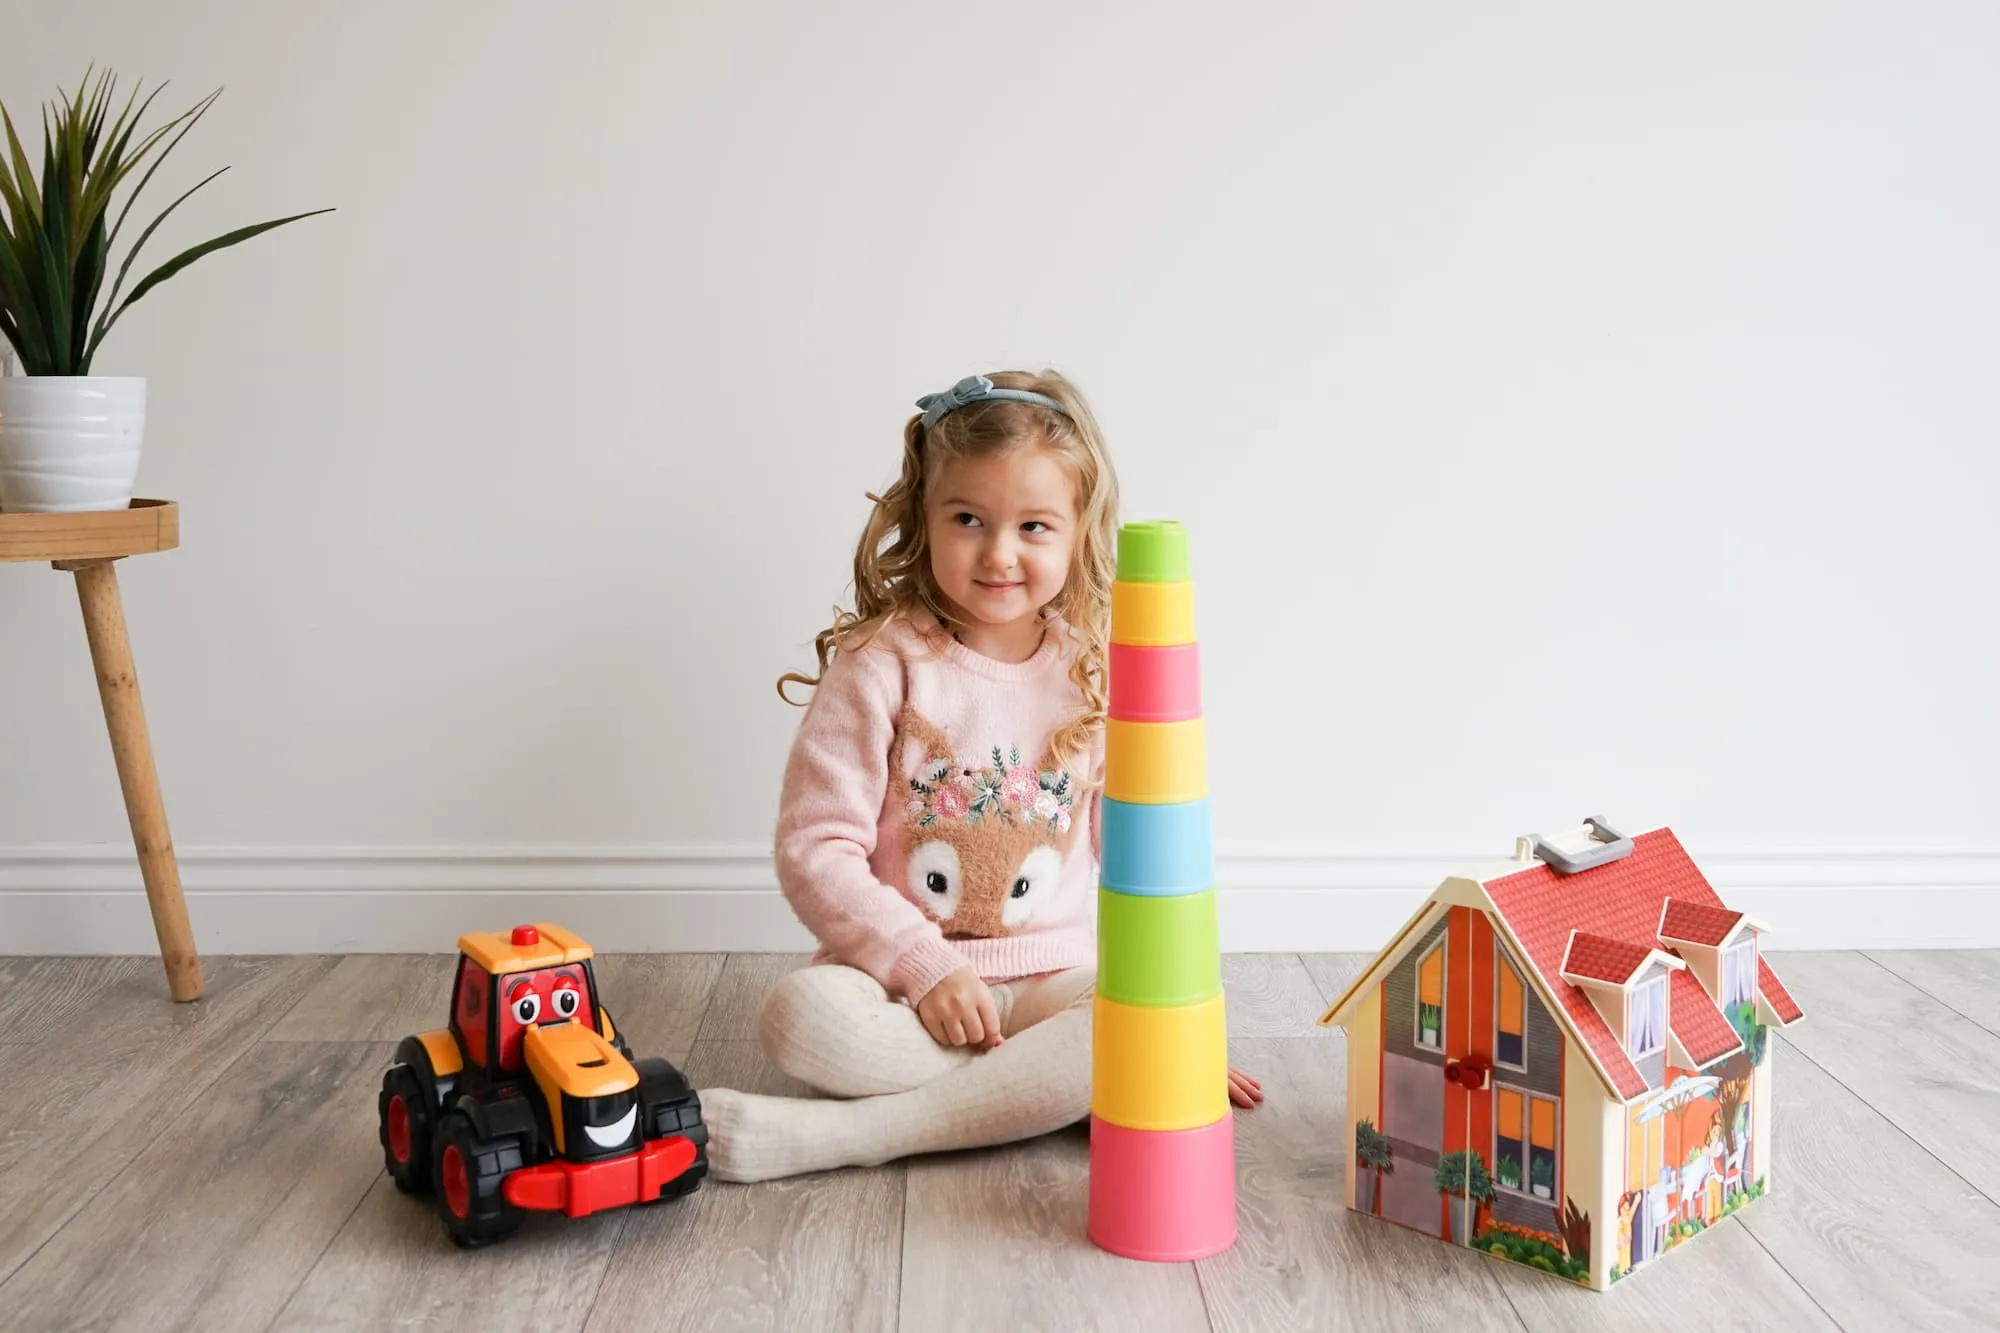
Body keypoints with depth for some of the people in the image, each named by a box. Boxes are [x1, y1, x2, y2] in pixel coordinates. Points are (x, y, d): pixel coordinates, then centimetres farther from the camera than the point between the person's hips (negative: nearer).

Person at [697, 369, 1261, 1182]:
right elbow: (815, 849, -9)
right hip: (903, 972, -2)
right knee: (802, 1015, -33)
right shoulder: (883, 664, -5)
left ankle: (846, 1133, -26)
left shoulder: (1097, 675, 4)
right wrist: (925, 967, -17)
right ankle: (1046, 1090, -21)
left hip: (1056, 976, 3)